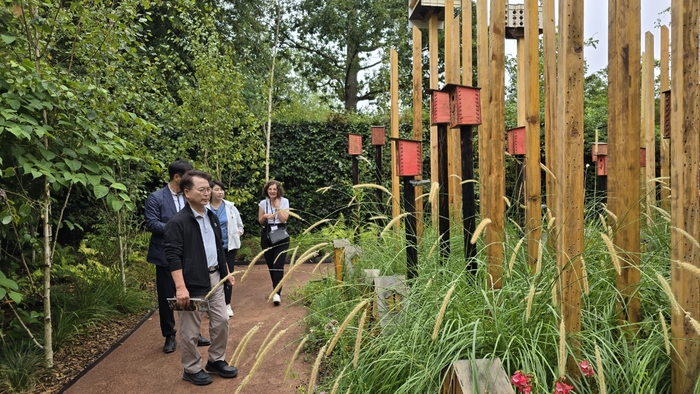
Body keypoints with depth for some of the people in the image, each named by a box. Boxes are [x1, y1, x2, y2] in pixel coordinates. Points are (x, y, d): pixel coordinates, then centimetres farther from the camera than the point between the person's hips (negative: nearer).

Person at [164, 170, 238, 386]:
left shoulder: (212, 217, 9)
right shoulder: (178, 222, -15)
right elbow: (173, 256, -18)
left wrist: (226, 272, 19)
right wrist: (180, 287, -23)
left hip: (214, 278, 7)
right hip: (193, 282, -7)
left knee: (221, 321, 13)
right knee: (190, 330, 6)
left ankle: (216, 361, 31)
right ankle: (192, 369, 24)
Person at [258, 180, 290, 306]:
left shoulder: (284, 201, -3)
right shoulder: (263, 203, 2)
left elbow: (284, 219, -12)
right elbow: (260, 221, 8)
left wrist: (277, 205, -14)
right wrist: (265, 216, -14)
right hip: (266, 236, 3)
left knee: (278, 265, -12)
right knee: (270, 265, 8)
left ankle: (277, 293, -16)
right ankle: (277, 289, 26)